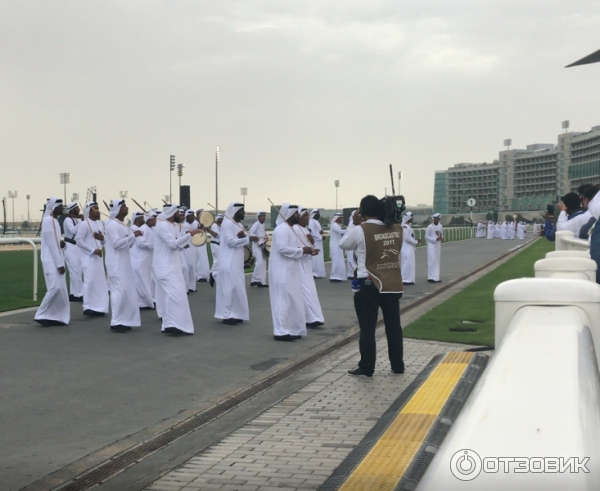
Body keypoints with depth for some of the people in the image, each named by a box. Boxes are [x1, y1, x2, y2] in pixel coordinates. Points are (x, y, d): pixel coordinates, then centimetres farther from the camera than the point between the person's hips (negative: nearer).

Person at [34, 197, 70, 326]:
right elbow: (51, 244, -17)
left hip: (56, 260, 9)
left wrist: (62, 244, -4)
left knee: (60, 289, 6)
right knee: (55, 287, -15)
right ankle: (41, 315, -7)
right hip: (51, 261, -9)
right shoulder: (48, 221, -13)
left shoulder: (55, 220, 14)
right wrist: (59, 263, -18)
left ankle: (55, 317, 9)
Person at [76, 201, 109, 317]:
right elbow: (78, 240, -15)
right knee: (90, 281, -12)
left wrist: (102, 238, -6)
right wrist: (92, 250, -18)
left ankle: (98, 307, 11)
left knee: (100, 281, 6)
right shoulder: (85, 224, -9)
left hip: (98, 257, 8)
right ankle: (88, 307, -7)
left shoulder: (100, 224, 13)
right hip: (89, 257, -8)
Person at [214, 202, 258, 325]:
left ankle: (233, 314, 16)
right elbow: (230, 241, -21)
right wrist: (248, 239, -22)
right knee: (230, 287, -8)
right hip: (229, 263, -9)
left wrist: (243, 237, -8)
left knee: (237, 287, 10)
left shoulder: (239, 225, 15)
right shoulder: (227, 224, -13)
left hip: (237, 262, 9)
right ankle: (227, 315, -3)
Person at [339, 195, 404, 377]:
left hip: (369, 286, -4)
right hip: (393, 285, 5)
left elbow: (343, 244, 4)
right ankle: (398, 365, 22)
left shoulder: (361, 231, -13)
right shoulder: (397, 229, 0)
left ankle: (366, 367, 7)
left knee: (367, 328, 3)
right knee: (394, 327, 13)